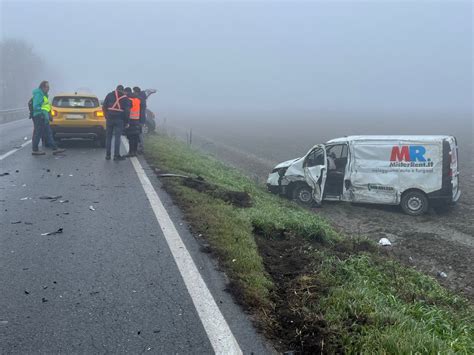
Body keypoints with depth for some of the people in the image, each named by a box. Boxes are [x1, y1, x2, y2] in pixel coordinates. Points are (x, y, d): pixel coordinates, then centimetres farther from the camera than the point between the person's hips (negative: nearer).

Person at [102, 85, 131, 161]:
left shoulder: (109, 95, 8)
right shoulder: (125, 97, 5)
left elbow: (104, 107, 5)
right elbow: (127, 110, -1)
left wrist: (106, 116, 15)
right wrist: (126, 121, 7)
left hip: (110, 118, 1)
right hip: (119, 119, -1)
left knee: (108, 137, 9)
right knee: (117, 137, 0)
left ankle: (108, 155, 12)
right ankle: (116, 155, -2)